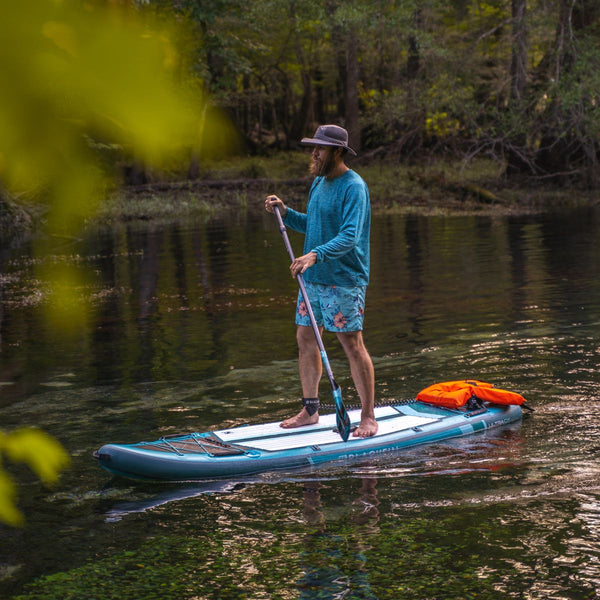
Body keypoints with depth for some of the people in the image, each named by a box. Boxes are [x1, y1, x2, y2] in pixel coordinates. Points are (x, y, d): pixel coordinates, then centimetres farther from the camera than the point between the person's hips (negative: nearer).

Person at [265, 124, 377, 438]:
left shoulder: (353, 187, -14)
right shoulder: (319, 182, 13)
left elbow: (350, 236, -25)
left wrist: (316, 254, -37)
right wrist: (286, 213, 9)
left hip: (343, 281, -9)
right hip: (313, 277, 9)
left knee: (352, 344, -6)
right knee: (305, 339, 11)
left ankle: (368, 417, 2)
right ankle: (310, 410, 23)